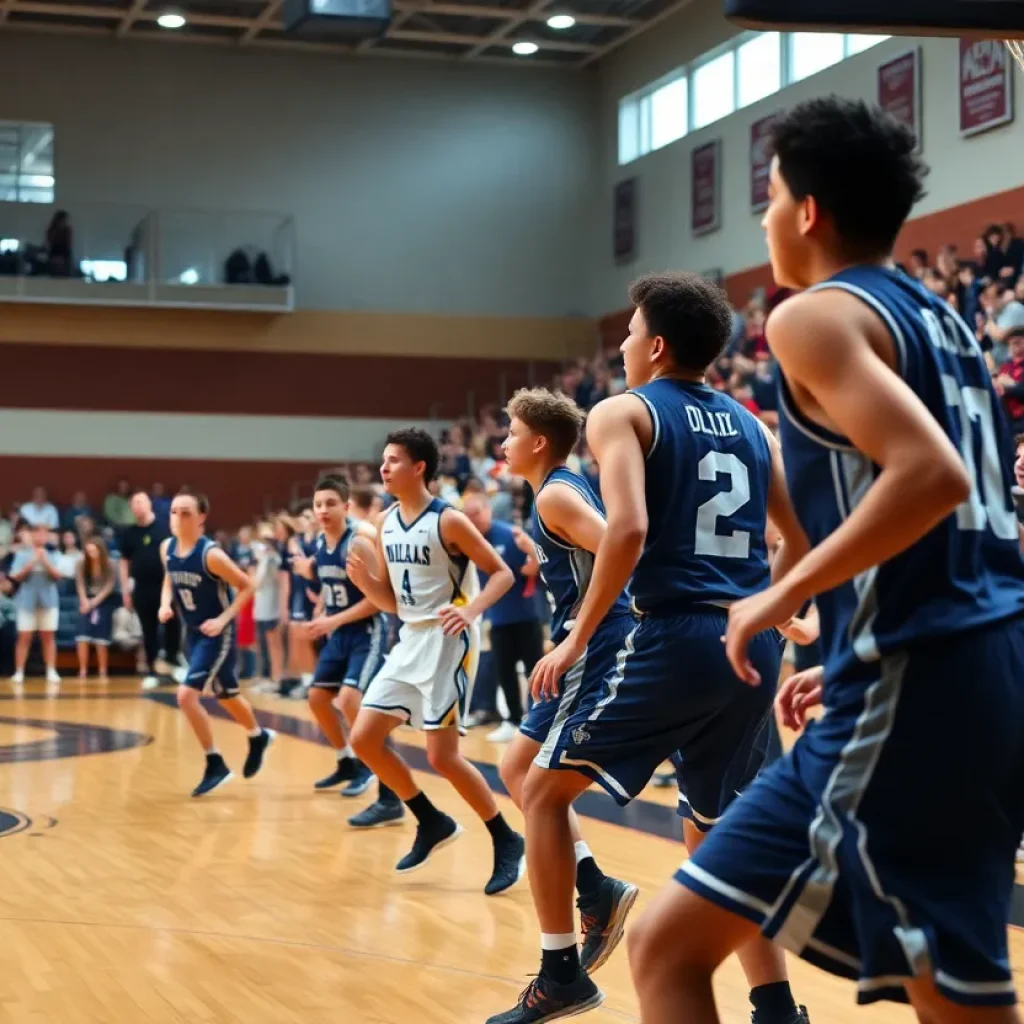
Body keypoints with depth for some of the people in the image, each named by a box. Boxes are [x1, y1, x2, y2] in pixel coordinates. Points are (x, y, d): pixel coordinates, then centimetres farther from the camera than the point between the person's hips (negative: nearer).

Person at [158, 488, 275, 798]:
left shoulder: (211, 554, -23)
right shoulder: (167, 548, -4)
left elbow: (247, 586, -16)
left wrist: (223, 619, -21)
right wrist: (165, 605, -3)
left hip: (217, 634, -7)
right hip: (194, 632, 7)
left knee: (187, 695, -17)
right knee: (225, 695, 23)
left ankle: (215, 764, -4)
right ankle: (258, 737, 50)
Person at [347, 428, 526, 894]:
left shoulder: (448, 520, -13)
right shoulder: (386, 524, 8)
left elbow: (502, 573, -10)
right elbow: (392, 601, 13)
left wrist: (472, 610, -27)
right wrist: (364, 581, -7)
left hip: (444, 642, -8)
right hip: (409, 642, 8)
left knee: (442, 755, -9)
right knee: (364, 739, 4)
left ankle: (506, 841, 8)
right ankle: (433, 822, 20)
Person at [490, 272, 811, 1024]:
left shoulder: (622, 412, 0)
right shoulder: (750, 424, 18)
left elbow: (629, 529, -16)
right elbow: (802, 542, 17)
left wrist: (578, 638, -9)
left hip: (678, 637, -6)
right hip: (754, 646, 6)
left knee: (546, 787, 11)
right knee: (714, 833, 18)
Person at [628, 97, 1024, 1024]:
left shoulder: (815, 316, -6)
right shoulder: (942, 320, 20)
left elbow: (932, 475, -23)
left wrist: (785, 595, -14)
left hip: (912, 689, -9)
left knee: (669, 946, -3)